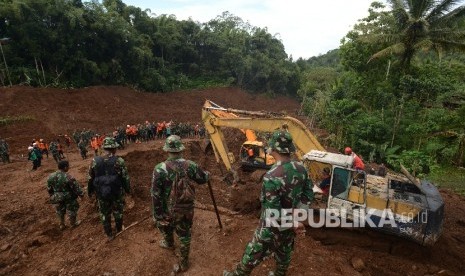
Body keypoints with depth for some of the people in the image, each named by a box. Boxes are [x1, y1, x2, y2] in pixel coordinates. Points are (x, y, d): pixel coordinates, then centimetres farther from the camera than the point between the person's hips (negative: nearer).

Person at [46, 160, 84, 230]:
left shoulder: (51, 176, -11)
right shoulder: (68, 177, -29)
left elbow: (49, 189, 4)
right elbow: (76, 187, -20)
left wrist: (52, 196, 20)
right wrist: (81, 194, -4)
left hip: (57, 198, 5)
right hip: (69, 197, -5)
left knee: (60, 211, 25)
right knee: (72, 210, 17)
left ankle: (62, 225, 40)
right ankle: (73, 223, 35)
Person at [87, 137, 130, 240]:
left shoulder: (95, 161, -10)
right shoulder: (119, 161, -19)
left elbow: (90, 179, 0)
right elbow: (125, 178, -12)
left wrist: (90, 191, 16)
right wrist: (128, 189, 5)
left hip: (101, 194, 2)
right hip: (117, 193, -2)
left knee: (105, 214, 20)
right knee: (118, 212, 22)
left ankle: (109, 235, 35)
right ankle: (119, 229, 42)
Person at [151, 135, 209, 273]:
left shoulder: (160, 169, -21)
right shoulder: (191, 165, -15)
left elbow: (156, 195, -16)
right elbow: (203, 179, 3)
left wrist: (157, 215, -6)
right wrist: (207, 173, 26)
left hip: (169, 210, -1)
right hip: (187, 209, 1)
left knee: (165, 226, 31)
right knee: (185, 235, 20)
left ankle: (169, 243, 59)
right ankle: (184, 262, 36)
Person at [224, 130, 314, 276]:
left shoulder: (272, 176, -33)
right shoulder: (301, 168, -10)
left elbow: (272, 212, -29)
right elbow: (308, 194, 2)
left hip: (275, 225, -6)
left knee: (254, 252, 15)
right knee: (284, 252, 27)